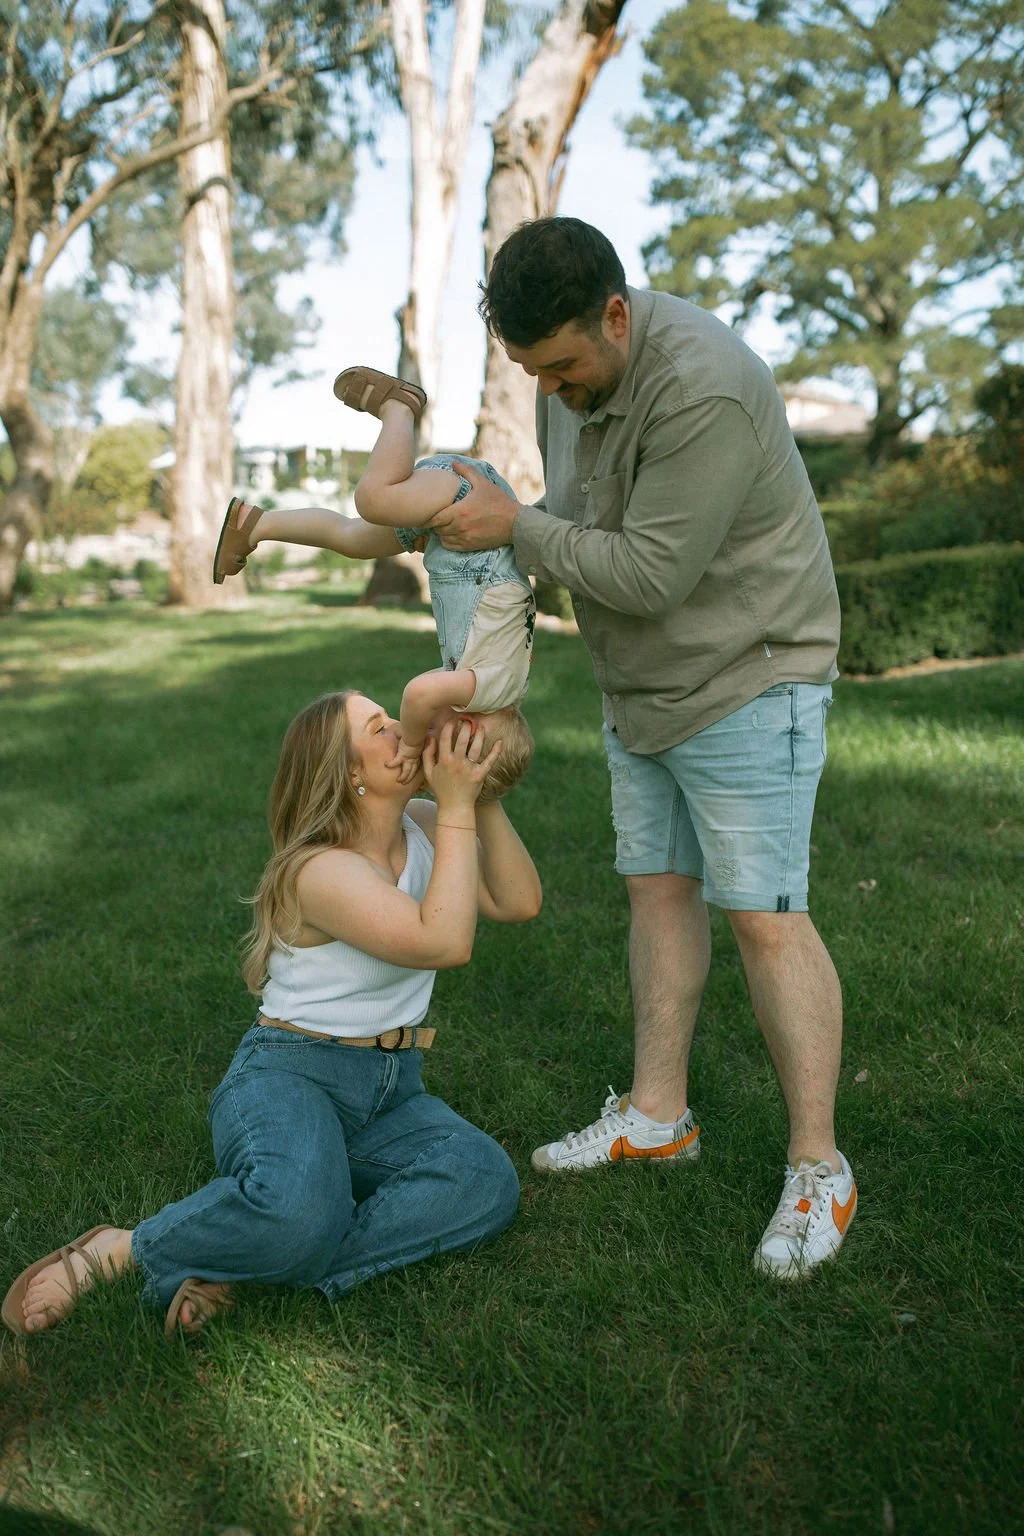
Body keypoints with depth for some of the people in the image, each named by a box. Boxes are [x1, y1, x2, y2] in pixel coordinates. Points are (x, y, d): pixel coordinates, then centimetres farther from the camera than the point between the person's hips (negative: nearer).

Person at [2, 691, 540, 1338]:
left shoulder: (424, 826, 5)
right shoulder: (321, 870, -18)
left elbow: (520, 902, -2)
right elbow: (445, 943, -30)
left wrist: (482, 798, -11)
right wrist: (457, 807, -26)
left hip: (390, 1096, 7)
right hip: (288, 1078, -7)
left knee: (489, 1182, -25)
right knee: (296, 1212, -40)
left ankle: (229, 1272, -23)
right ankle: (118, 1251, -11)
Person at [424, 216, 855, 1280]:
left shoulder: (701, 391, -28)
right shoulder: (574, 364, 2)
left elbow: (650, 572, -27)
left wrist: (514, 529, -18)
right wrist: (504, 520, -4)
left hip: (745, 681, -9)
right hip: (641, 685, 9)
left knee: (763, 915, -7)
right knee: (657, 887, 12)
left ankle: (817, 1169, 6)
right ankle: (657, 1114, 25)